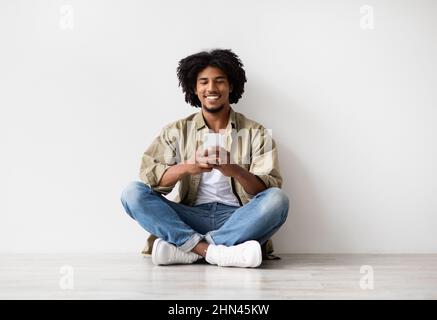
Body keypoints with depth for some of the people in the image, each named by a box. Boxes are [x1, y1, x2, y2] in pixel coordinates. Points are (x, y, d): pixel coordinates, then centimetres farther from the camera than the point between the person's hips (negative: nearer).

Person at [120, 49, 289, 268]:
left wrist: (234, 170, -24)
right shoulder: (177, 131, 9)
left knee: (277, 199, -30)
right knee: (133, 192, -19)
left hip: (237, 219, -1)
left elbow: (270, 190, -5)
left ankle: (186, 249, -28)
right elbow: (148, 178, -2)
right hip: (192, 218, 1)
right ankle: (214, 252, -31)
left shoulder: (255, 133, 6)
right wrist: (186, 167, -22)